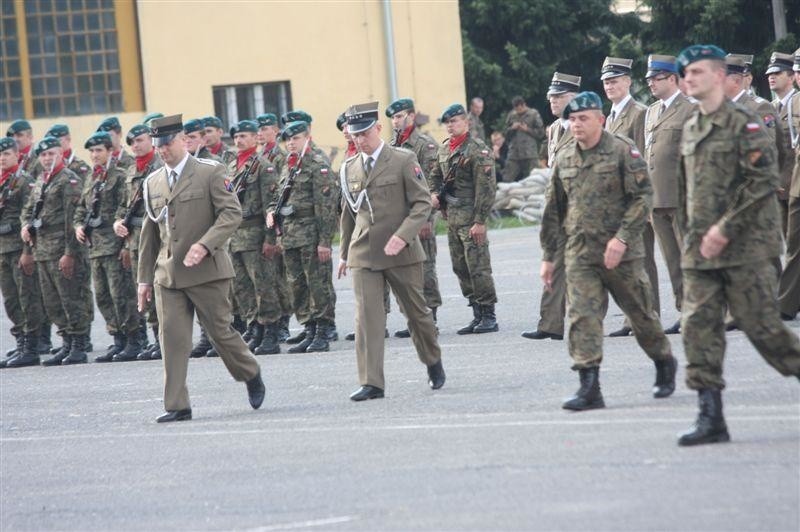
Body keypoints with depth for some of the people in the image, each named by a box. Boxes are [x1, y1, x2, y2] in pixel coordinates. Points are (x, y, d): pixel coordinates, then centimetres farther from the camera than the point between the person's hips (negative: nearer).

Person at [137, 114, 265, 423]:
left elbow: (232, 213, -11)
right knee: (172, 339, -3)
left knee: (220, 331, 2)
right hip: (168, 274, 4)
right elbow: (149, 233, 18)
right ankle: (177, 406, 0)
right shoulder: (153, 183, 13)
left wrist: (205, 245, -24)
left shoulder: (210, 172, -3)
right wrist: (144, 278, 14)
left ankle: (252, 376, 28)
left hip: (207, 271, -4)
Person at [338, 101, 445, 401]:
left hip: (401, 252, -3)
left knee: (416, 311, 10)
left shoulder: (404, 161, -3)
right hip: (363, 253, 3)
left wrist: (402, 236, -20)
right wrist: (344, 252, 21)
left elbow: (422, 204, -7)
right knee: (366, 316, -8)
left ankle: (433, 363, 34)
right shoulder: (349, 169, 10)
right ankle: (371, 383, -9)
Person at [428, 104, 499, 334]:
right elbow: (435, 174, 27)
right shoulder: (443, 149, 12)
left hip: (471, 218, -8)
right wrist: (433, 193, 5)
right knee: (460, 268, 10)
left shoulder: (477, 150, -11)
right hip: (451, 217, 8)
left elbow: (486, 188, -15)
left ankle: (489, 317, -1)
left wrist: (480, 221, -18)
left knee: (478, 267, -7)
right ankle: (477, 315, 17)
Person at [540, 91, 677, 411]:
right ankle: (589, 388, -12)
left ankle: (665, 365, 32)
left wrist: (622, 238, -21)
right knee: (582, 317, -9)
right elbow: (554, 210, 17)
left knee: (640, 313, 9)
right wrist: (548, 256, 15)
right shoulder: (564, 159, 10)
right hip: (580, 253, 4)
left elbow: (642, 197, -12)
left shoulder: (623, 151, -6)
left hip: (621, 253, -4)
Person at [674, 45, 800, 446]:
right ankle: (710, 417, -1)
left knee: (762, 325, -4)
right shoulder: (690, 129, 14)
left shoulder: (744, 124, -8)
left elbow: (764, 182, -15)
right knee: (698, 326, -2)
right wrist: (690, 233, 16)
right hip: (700, 249, 6)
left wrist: (725, 229, -18)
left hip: (745, 245, -6)